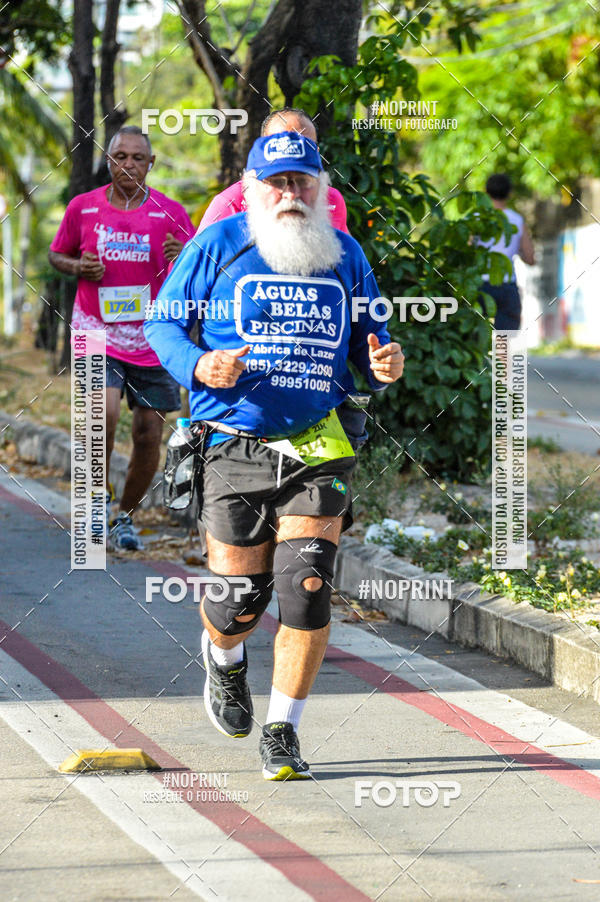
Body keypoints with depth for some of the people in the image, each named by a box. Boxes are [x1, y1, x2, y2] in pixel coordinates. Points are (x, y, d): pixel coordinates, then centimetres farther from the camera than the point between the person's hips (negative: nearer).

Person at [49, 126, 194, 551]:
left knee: (149, 433, 2)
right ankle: (100, 494, 1)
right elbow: (56, 254, 16)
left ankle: (126, 515, 22)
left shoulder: (171, 213, 1)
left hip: (152, 338, 1)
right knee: (105, 411, -23)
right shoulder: (83, 208, 2)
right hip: (97, 332, -1)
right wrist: (79, 267, -6)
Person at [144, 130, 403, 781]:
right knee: (239, 600, 3)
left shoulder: (345, 255, 9)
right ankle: (223, 657, 43)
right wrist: (197, 366, -15)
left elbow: (366, 334, 19)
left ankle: (282, 735, 3)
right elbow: (161, 322, 5)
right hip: (234, 449, -1)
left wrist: (382, 366, -5)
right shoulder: (216, 246, 0)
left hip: (317, 448, 2)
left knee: (307, 591, -11)